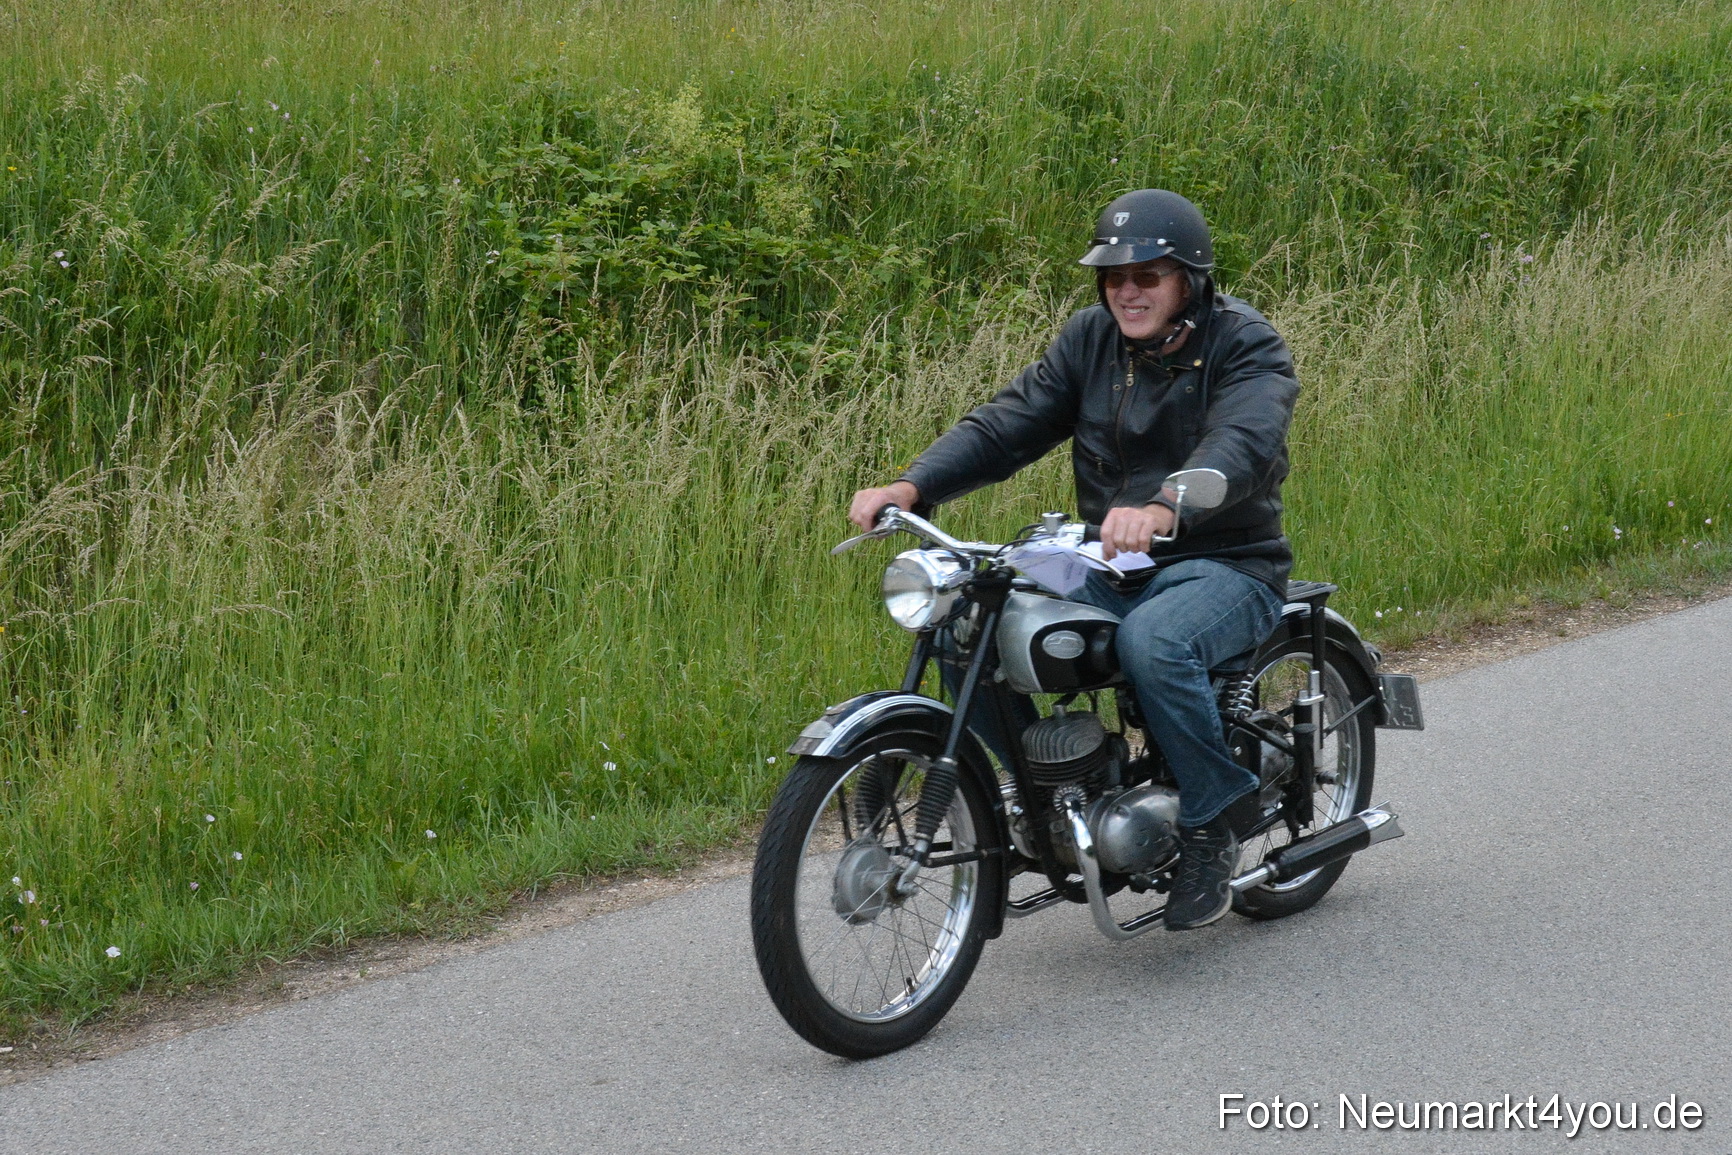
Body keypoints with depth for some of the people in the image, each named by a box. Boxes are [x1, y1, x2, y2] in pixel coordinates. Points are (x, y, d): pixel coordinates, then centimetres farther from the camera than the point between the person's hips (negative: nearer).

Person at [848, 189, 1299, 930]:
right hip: (1109, 564, 6)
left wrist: (1162, 509, -51)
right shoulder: (1092, 338, 8)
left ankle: (1215, 821, -16)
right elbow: (1008, 424, -1)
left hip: (1225, 564, -6)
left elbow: (1241, 446, -30)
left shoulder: (1247, 346, -9)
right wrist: (912, 487, -20)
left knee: (1153, 641, -37)